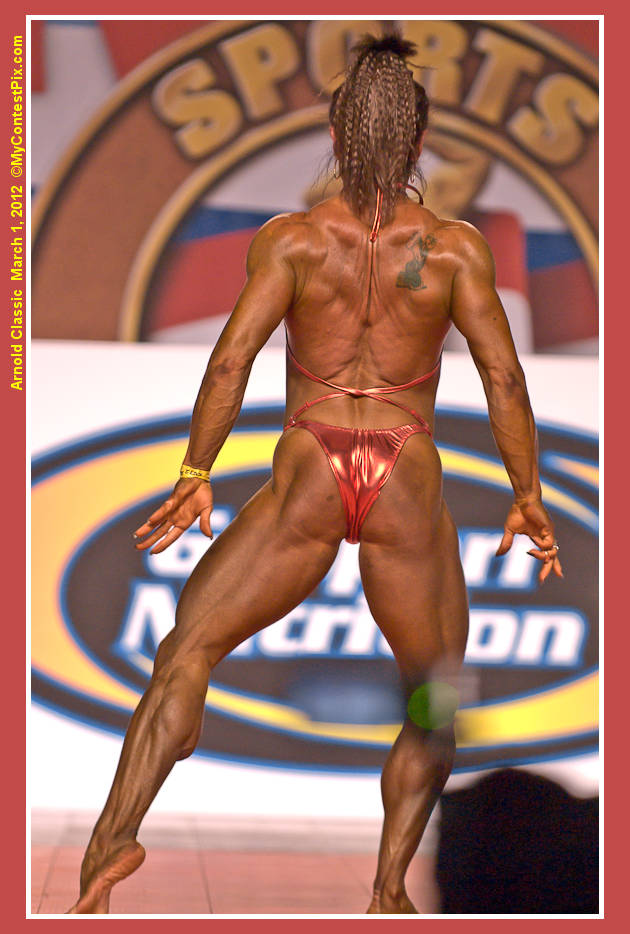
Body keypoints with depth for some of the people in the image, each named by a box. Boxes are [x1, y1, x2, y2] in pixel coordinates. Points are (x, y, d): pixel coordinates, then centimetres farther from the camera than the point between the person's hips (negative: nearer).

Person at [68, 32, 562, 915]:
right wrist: (528, 495, 1)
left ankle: (114, 839, -5)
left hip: (308, 480, 0)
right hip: (409, 484, 0)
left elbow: (233, 356, -9)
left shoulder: (289, 238, -1)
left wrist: (195, 477, -5)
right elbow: (502, 374, -5)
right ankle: (390, 891, 9)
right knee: (435, 698, 18)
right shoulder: (456, 248, -1)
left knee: (187, 652, 10)